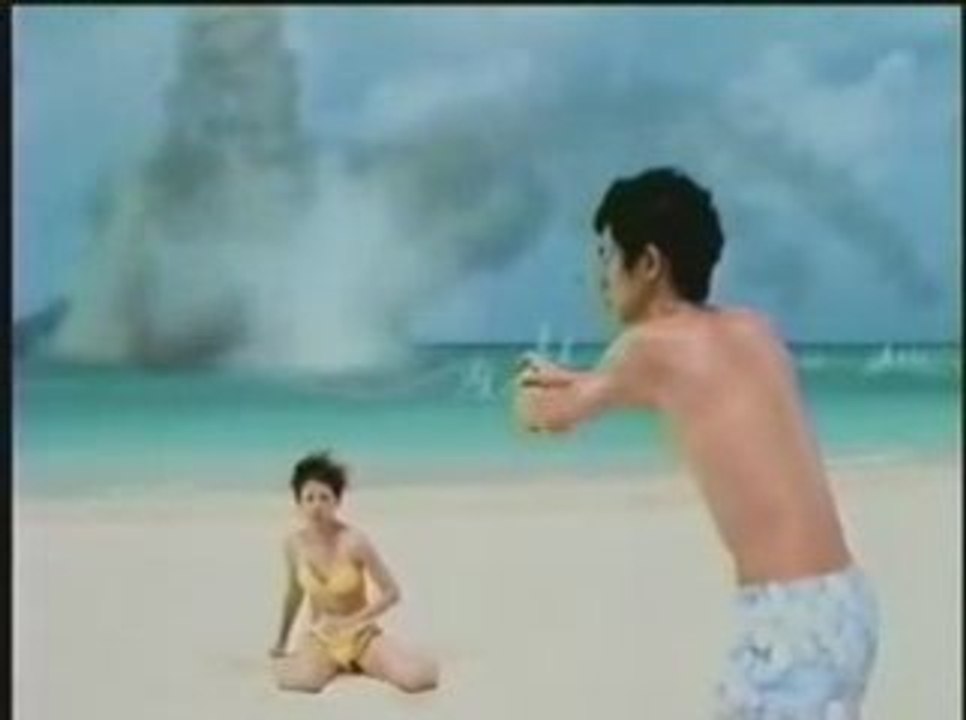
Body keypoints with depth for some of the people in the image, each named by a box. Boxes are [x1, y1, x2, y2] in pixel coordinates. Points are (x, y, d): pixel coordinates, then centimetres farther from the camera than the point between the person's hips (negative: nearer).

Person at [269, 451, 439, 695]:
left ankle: (362, 663, 8)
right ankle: (333, 665, 5)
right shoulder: (294, 543, -8)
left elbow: (392, 593, -14)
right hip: (320, 636, 2)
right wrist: (281, 642, 19)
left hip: (361, 634, -2)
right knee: (298, 679, -33)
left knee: (417, 678, -27)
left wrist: (350, 621, -23)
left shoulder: (354, 541, -20)